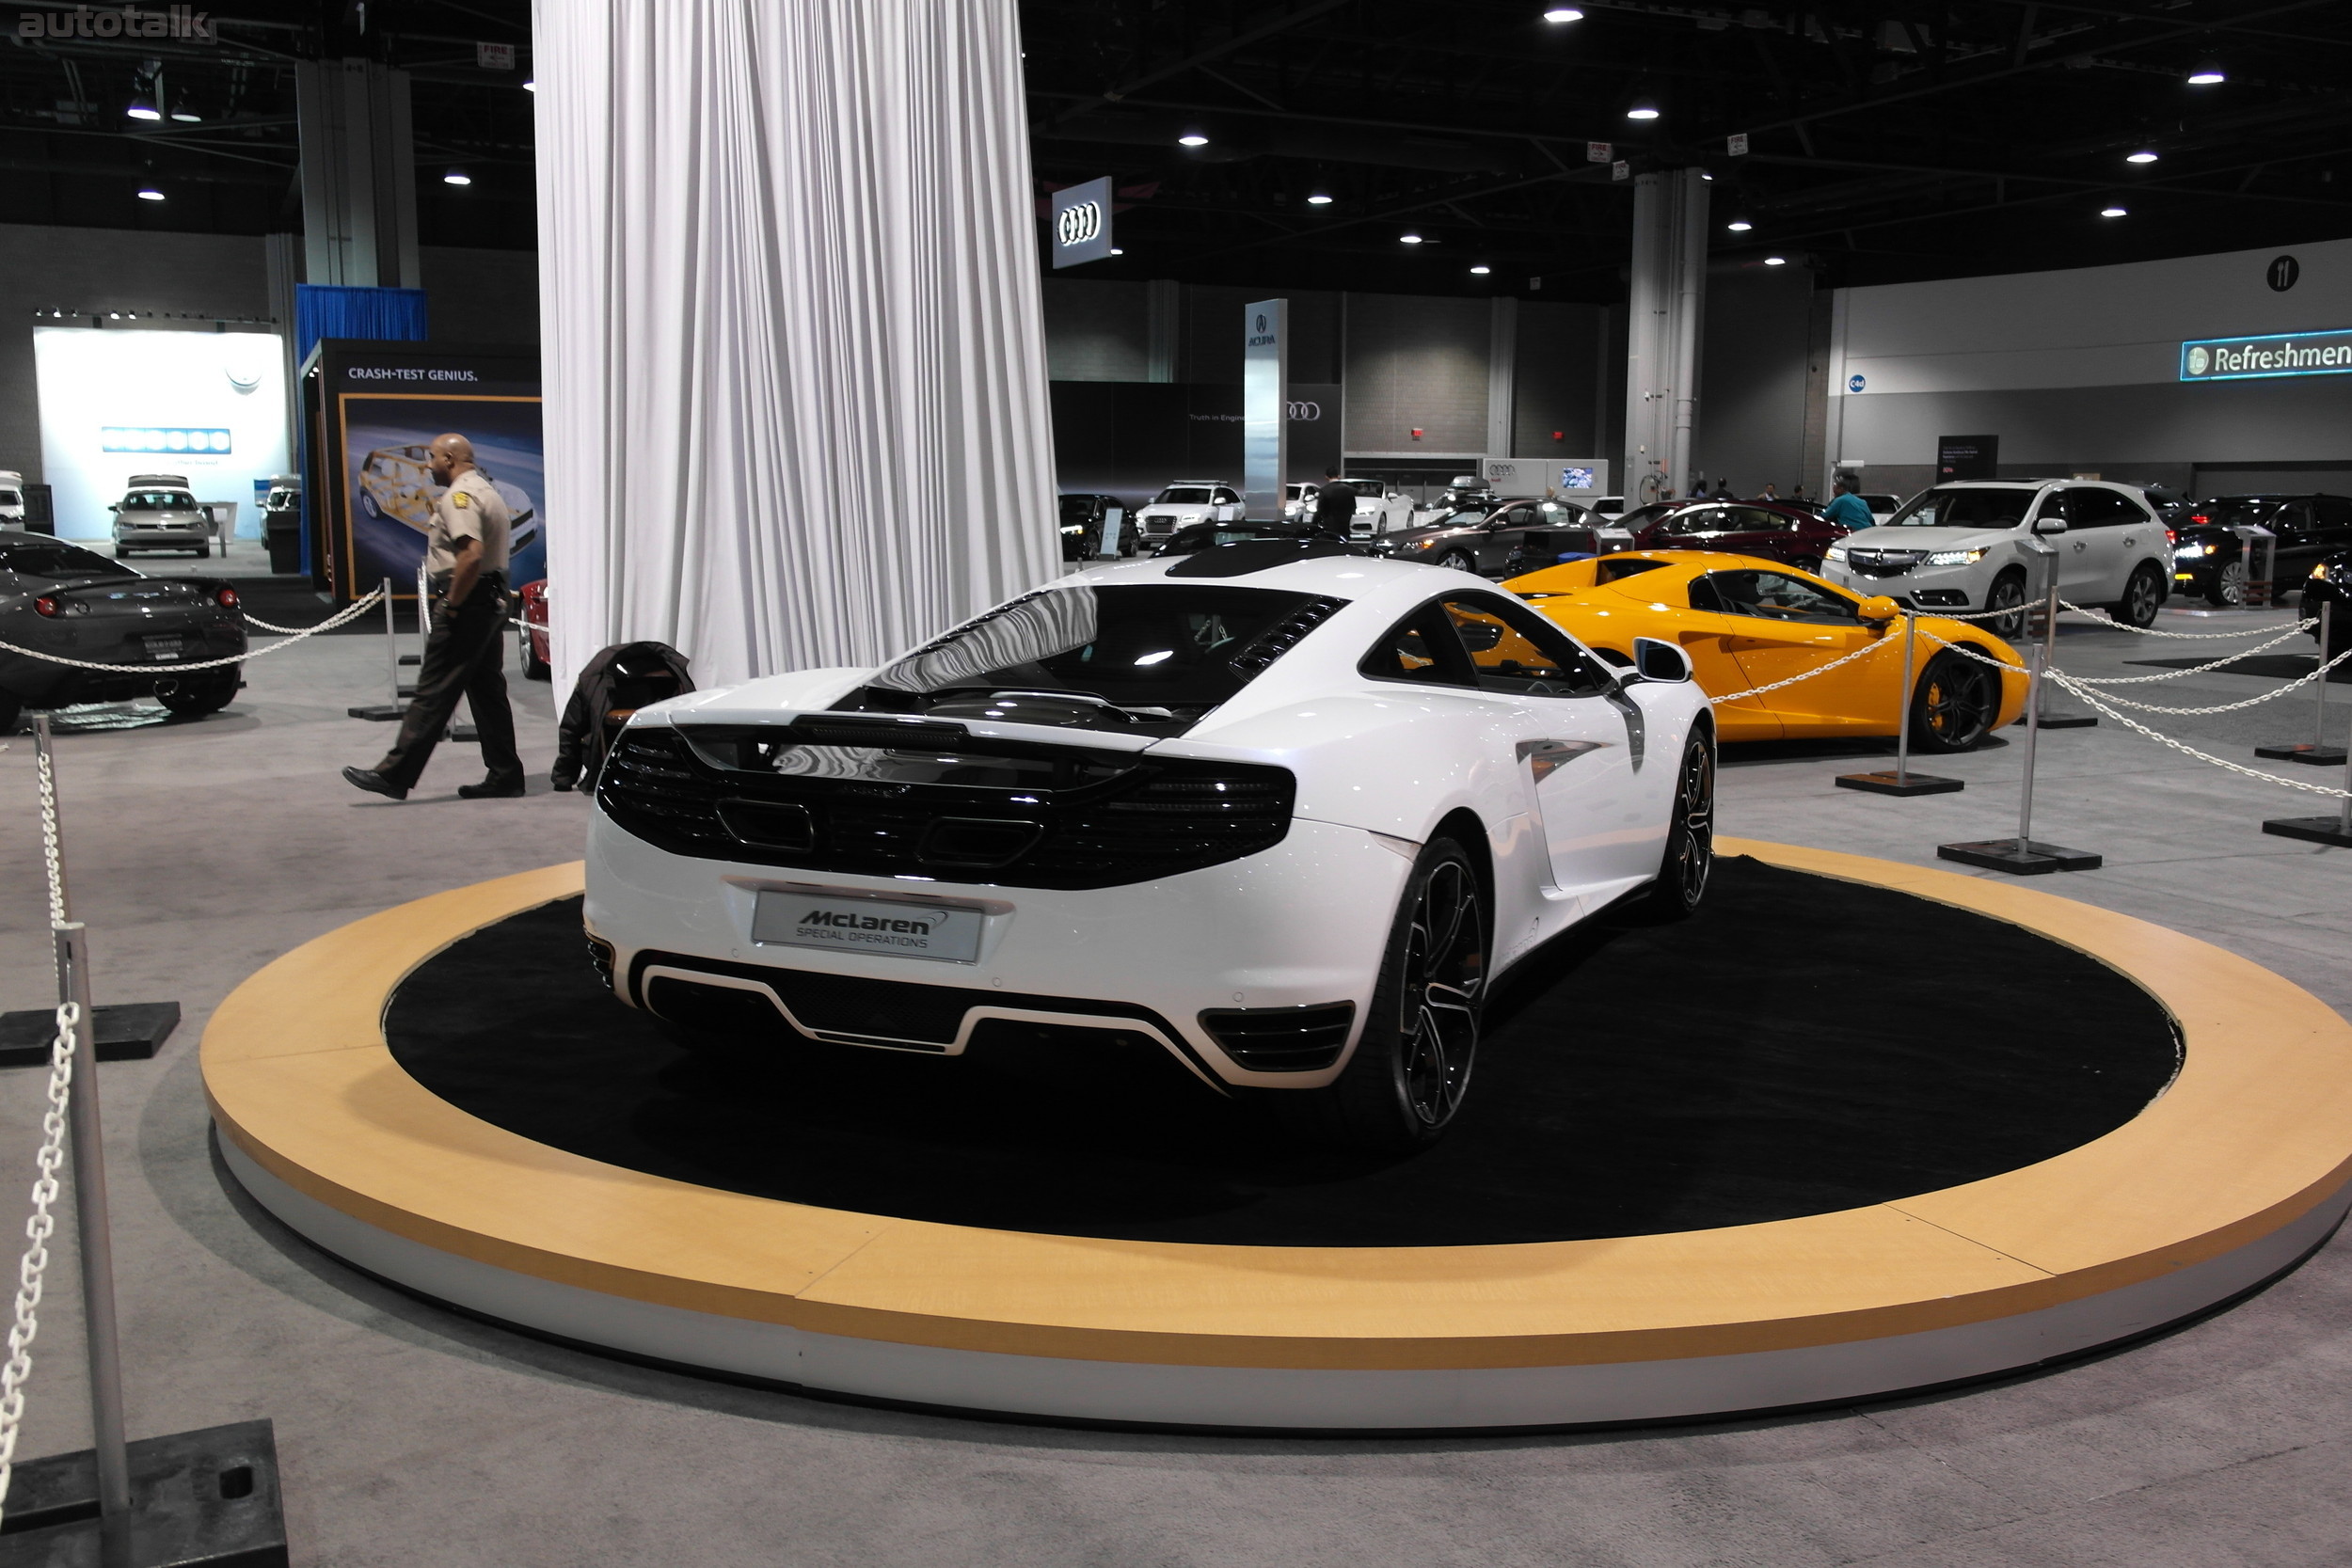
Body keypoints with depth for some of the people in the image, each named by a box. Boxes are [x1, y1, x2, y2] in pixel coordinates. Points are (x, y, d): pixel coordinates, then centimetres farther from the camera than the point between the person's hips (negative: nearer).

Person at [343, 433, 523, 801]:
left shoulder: (459, 496, -14)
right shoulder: (489, 493, 18)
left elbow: (471, 554, -27)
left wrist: (452, 606, -19)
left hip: (466, 605, -10)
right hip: (492, 604, 10)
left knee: (434, 692, -7)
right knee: (488, 691, 11)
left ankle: (394, 774, -5)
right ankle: (504, 775, 12)